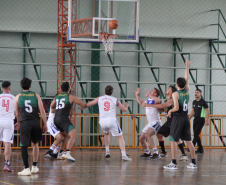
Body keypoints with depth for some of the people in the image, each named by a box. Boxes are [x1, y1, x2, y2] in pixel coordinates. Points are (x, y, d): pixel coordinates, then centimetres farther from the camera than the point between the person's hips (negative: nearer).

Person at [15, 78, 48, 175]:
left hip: (24, 123, -2)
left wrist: (18, 122, 30)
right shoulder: (36, 95, 5)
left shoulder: (18, 97, 4)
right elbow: (42, 111, 0)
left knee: (24, 146, -3)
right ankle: (34, 166, 23)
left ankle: (26, 168, -12)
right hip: (35, 122, 2)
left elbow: (17, 113, 13)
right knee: (35, 144, 20)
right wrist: (45, 124, 7)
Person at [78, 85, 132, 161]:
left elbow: (88, 105, 23)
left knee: (106, 134, 33)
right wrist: (126, 106, 40)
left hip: (102, 121, 3)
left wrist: (82, 107, 44)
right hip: (112, 120, -3)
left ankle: (107, 151, 25)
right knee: (120, 137, 6)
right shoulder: (115, 100, 10)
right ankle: (123, 155, -8)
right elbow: (125, 110, 16)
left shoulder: (99, 99, 15)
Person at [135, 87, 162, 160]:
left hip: (156, 122, -10)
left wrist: (150, 96, -26)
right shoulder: (148, 100, 16)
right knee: (141, 139, 12)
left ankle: (156, 153, -32)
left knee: (147, 134, -32)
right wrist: (137, 95, 31)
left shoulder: (155, 100, -11)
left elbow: (159, 100, -37)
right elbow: (141, 103, 36)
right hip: (150, 123, 10)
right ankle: (147, 153, 34)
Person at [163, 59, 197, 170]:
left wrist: (170, 111, -1)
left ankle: (173, 163, -8)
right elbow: (186, 79, 20)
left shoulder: (175, 94, -12)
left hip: (178, 118, -6)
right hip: (186, 118, 6)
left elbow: (176, 108, -20)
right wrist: (187, 66, 28)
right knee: (188, 141, 10)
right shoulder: (187, 91, 5)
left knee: (173, 140, -3)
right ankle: (193, 163, 11)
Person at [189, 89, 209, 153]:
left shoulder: (203, 102, -9)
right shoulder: (194, 102, 12)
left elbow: (208, 111, -9)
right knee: (196, 135, 7)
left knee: (196, 135, -13)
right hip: (195, 120, 7)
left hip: (201, 120, -7)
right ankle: (200, 149, 14)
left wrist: (207, 120, -17)